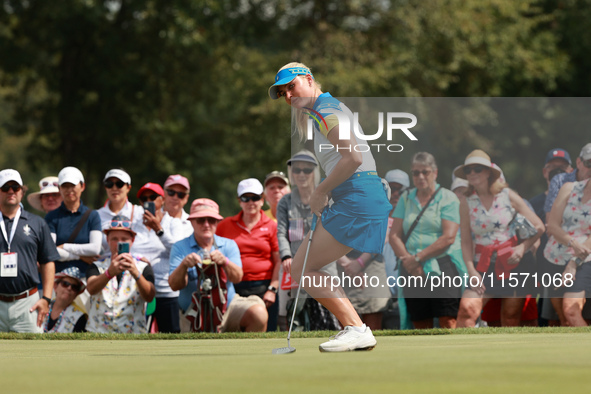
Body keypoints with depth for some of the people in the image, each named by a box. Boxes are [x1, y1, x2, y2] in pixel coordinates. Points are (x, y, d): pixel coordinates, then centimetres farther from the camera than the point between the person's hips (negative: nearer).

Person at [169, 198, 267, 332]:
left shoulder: (229, 245, 11)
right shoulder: (180, 248, 5)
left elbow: (237, 278, -6)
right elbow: (174, 285, -7)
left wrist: (224, 262, -27)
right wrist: (184, 265, -28)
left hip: (228, 305, 3)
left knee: (258, 313, -24)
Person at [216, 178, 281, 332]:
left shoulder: (271, 226, 7)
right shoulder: (225, 226, 12)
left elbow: (278, 262, 5)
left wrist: (272, 289, -4)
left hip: (263, 288, -1)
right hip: (232, 288, 1)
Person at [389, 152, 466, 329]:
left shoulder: (448, 198, 2)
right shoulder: (406, 199, 15)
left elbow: (448, 238, -8)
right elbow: (394, 235, 8)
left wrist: (418, 258, -11)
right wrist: (408, 259, -8)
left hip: (442, 266, -4)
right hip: (413, 271, 4)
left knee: (447, 322, -15)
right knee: (420, 326, 1)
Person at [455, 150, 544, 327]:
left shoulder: (507, 196, -2)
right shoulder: (467, 203, 2)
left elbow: (539, 227, 1)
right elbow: (466, 242, 3)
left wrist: (522, 247, -14)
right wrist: (471, 270, -10)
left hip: (511, 263, -1)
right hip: (483, 267, 1)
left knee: (512, 318, 4)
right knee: (467, 308, -21)